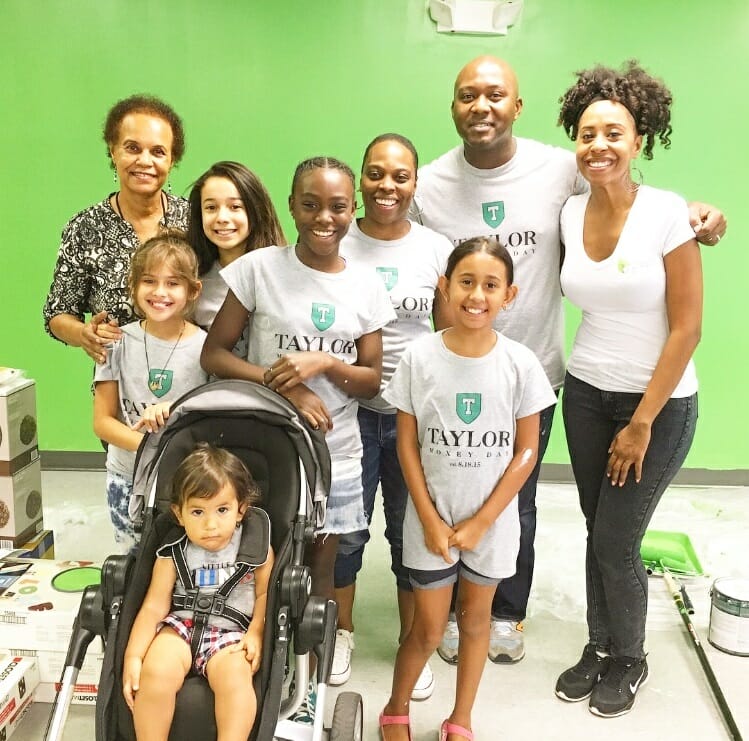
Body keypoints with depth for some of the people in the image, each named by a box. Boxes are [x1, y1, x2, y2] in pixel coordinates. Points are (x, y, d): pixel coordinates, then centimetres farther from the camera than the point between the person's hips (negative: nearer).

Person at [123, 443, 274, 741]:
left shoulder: (256, 548, -4)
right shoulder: (173, 555, -4)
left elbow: (265, 594, 3)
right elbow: (154, 607, -3)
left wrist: (256, 633, -13)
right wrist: (132, 656, -11)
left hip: (231, 632, -1)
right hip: (181, 625, 1)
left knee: (235, 677, -31)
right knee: (156, 672, -27)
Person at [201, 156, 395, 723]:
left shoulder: (367, 287, 0)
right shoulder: (258, 268, -7)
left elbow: (372, 380, 1)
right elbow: (214, 354, -5)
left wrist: (324, 364, -18)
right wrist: (282, 385, -18)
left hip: (336, 454, 2)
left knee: (319, 569, 14)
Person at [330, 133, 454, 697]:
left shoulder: (437, 250, 0)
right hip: (351, 410, 0)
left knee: (412, 532, 12)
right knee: (346, 529, 11)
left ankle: (412, 642, 32)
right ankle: (342, 630, 36)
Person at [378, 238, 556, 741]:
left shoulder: (520, 363, -11)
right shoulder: (419, 358, -12)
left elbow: (527, 451, -6)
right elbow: (407, 445, -6)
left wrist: (481, 521, -9)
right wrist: (430, 520, -9)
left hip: (493, 520, 1)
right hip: (431, 517, -1)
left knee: (475, 617, 17)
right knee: (429, 628, 8)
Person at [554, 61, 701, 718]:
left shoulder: (667, 213, -15)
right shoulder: (571, 212, -1)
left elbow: (687, 328, -14)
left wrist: (642, 423, -13)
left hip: (659, 402, -4)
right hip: (586, 392, 4)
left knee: (616, 542, 2)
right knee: (598, 533, 11)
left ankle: (628, 661, 28)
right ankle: (600, 648, 33)